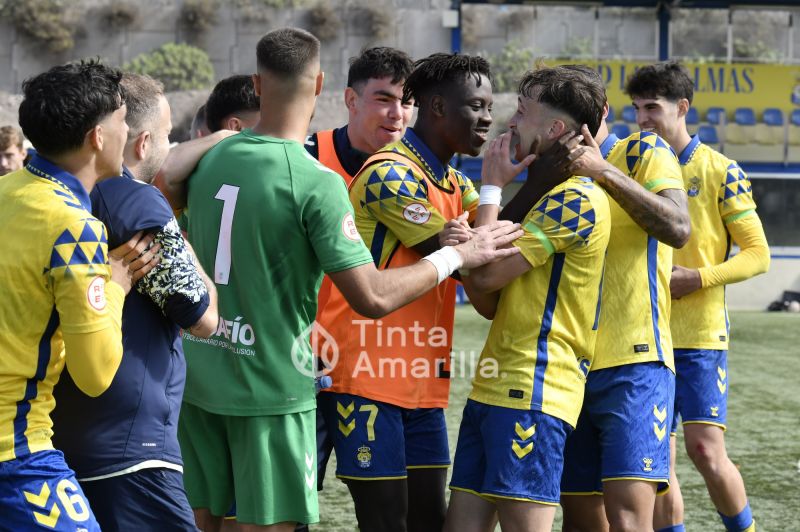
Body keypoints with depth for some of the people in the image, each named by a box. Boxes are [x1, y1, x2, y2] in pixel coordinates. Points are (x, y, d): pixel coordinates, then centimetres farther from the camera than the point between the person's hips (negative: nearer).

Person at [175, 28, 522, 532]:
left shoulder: (210, 158, 2)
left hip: (196, 377, 6)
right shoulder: (318, 184, -17)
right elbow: (373, 298, -20)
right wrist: (457, 255, -8)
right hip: (270, 389, -6)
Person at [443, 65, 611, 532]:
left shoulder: (577, 199, -11)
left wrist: (492, 187, -4)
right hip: (495, 388, 10)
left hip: (532, 392, -10)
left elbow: (486, 274, -15)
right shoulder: (548, 197, 23)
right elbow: (491, 304, 20)